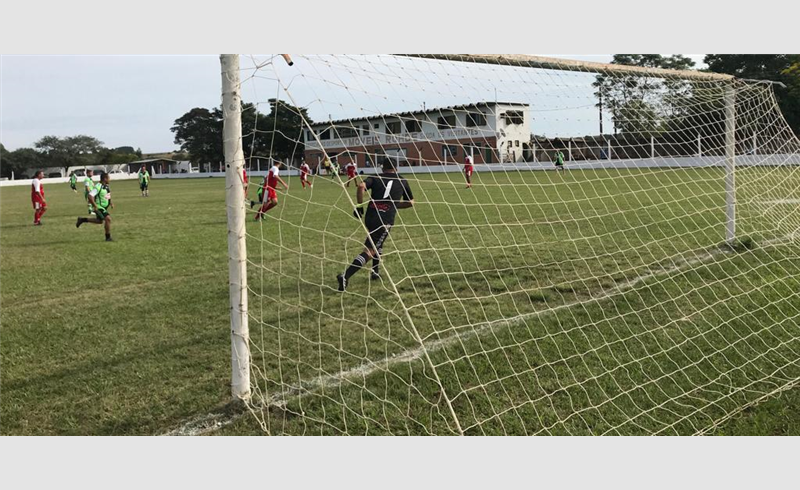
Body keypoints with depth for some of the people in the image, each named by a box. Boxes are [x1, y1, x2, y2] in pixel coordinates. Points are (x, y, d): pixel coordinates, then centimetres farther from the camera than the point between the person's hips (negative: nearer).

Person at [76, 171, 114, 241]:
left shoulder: (106, 186, 5)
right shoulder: (98, 187, -22)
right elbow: (90, 196, -27)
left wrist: (111, 203, 7)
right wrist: (95, 206, -28)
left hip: (104, 207, 10)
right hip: (99, 207, -10)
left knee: (100, 221, 23)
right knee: (108, 218, -20)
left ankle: (82, 220, 37)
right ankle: (108, 237, -12)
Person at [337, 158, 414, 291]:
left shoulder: (375, 178, 11)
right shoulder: (402, 182, 13)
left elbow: (361, 186, -10)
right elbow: (410, 202, 20)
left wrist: (359, 206, -2)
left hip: (369, 217, 3)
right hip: (386, 220, -3)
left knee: (378, 243, 31)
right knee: (370, 251, -5)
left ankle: (375, 272, 35)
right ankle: (345, 276, -21)